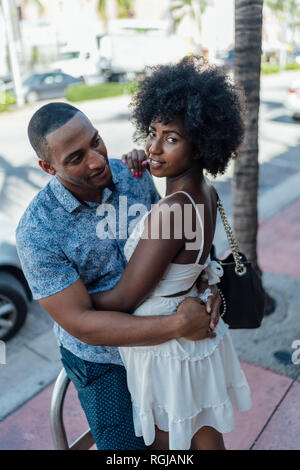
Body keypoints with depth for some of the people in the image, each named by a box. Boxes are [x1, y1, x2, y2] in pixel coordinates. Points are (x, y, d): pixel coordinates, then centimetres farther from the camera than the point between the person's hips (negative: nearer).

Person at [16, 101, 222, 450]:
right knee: (126, 443, 13)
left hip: (154, 332, 5)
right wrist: (179, 325, -31)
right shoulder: (36, 233, -28)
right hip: (100, 357, -4)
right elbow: (80, 324, -27)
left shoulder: (131, 174, -14)